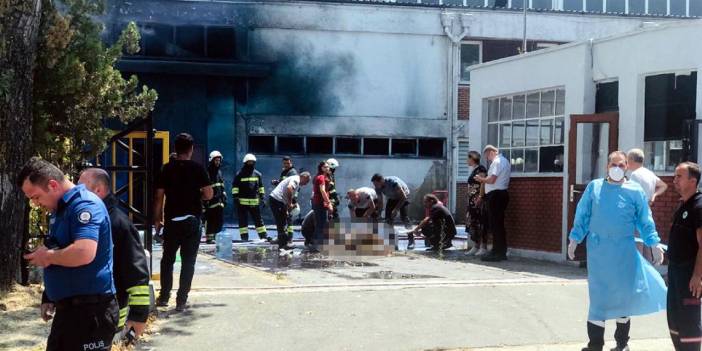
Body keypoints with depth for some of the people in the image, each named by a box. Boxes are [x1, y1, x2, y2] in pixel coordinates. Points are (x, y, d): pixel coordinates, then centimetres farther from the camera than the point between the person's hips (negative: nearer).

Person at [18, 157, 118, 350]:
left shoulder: (84, 204, -17)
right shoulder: (60, 209, 15)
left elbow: (84, 253, -33)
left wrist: (47, 256, -15)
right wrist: (49, 298, 14)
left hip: (91, 309, -10)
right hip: (68, 307, 10)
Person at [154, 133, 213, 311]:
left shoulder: (167, 169, -1)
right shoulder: (198, 168, -5)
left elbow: (159, 196, -1)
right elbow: (209, 194, -7)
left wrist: (157, 219, 7)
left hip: (171, 221, 1)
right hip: (192, 221, -1)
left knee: (167, 259, 16)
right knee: (188, 261, 4)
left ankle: (164, 297, 17)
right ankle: (181, 300, 3)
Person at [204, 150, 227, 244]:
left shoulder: (219, 172, 19)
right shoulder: (207, 172, -8)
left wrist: (224, 198, 20)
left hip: (219, 201, 8)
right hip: (210, 201, -8)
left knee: (220, 220, 8)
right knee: (210, 220, -5)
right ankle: (209, 237, -1)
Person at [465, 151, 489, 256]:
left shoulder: (481, 169, -9)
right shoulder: (473, 170, 19)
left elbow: (483, 183, -17)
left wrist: (480, 197, -23)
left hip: (478, 200, -10)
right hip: (472, 200, 10)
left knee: (480, 222, -8)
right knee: (472, 222, 9)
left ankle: (483, 247, -6)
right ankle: (476, 247, 14)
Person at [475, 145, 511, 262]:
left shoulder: (497, 162, -13)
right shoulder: (504, 161, 19)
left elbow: (491, 180, -20)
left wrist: (481, 179, -3)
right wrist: (484, 179, 12)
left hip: (495, 195, -10)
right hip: (501, 194, 10)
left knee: (495, 225, -7)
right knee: (499, 224, 13)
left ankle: (496, 253, -7)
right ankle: (501, 252, 17)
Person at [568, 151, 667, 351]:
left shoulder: (635, 191, 2)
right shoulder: (594, 187, 5)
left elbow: (645, 221, 4)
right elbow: (582, 216, 8)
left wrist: (655, 244, -3)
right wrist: (574, 240, 5)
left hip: (624, 251, 0)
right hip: (598, 250, 0)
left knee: (624, 293, 6)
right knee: (599, 295, 3)